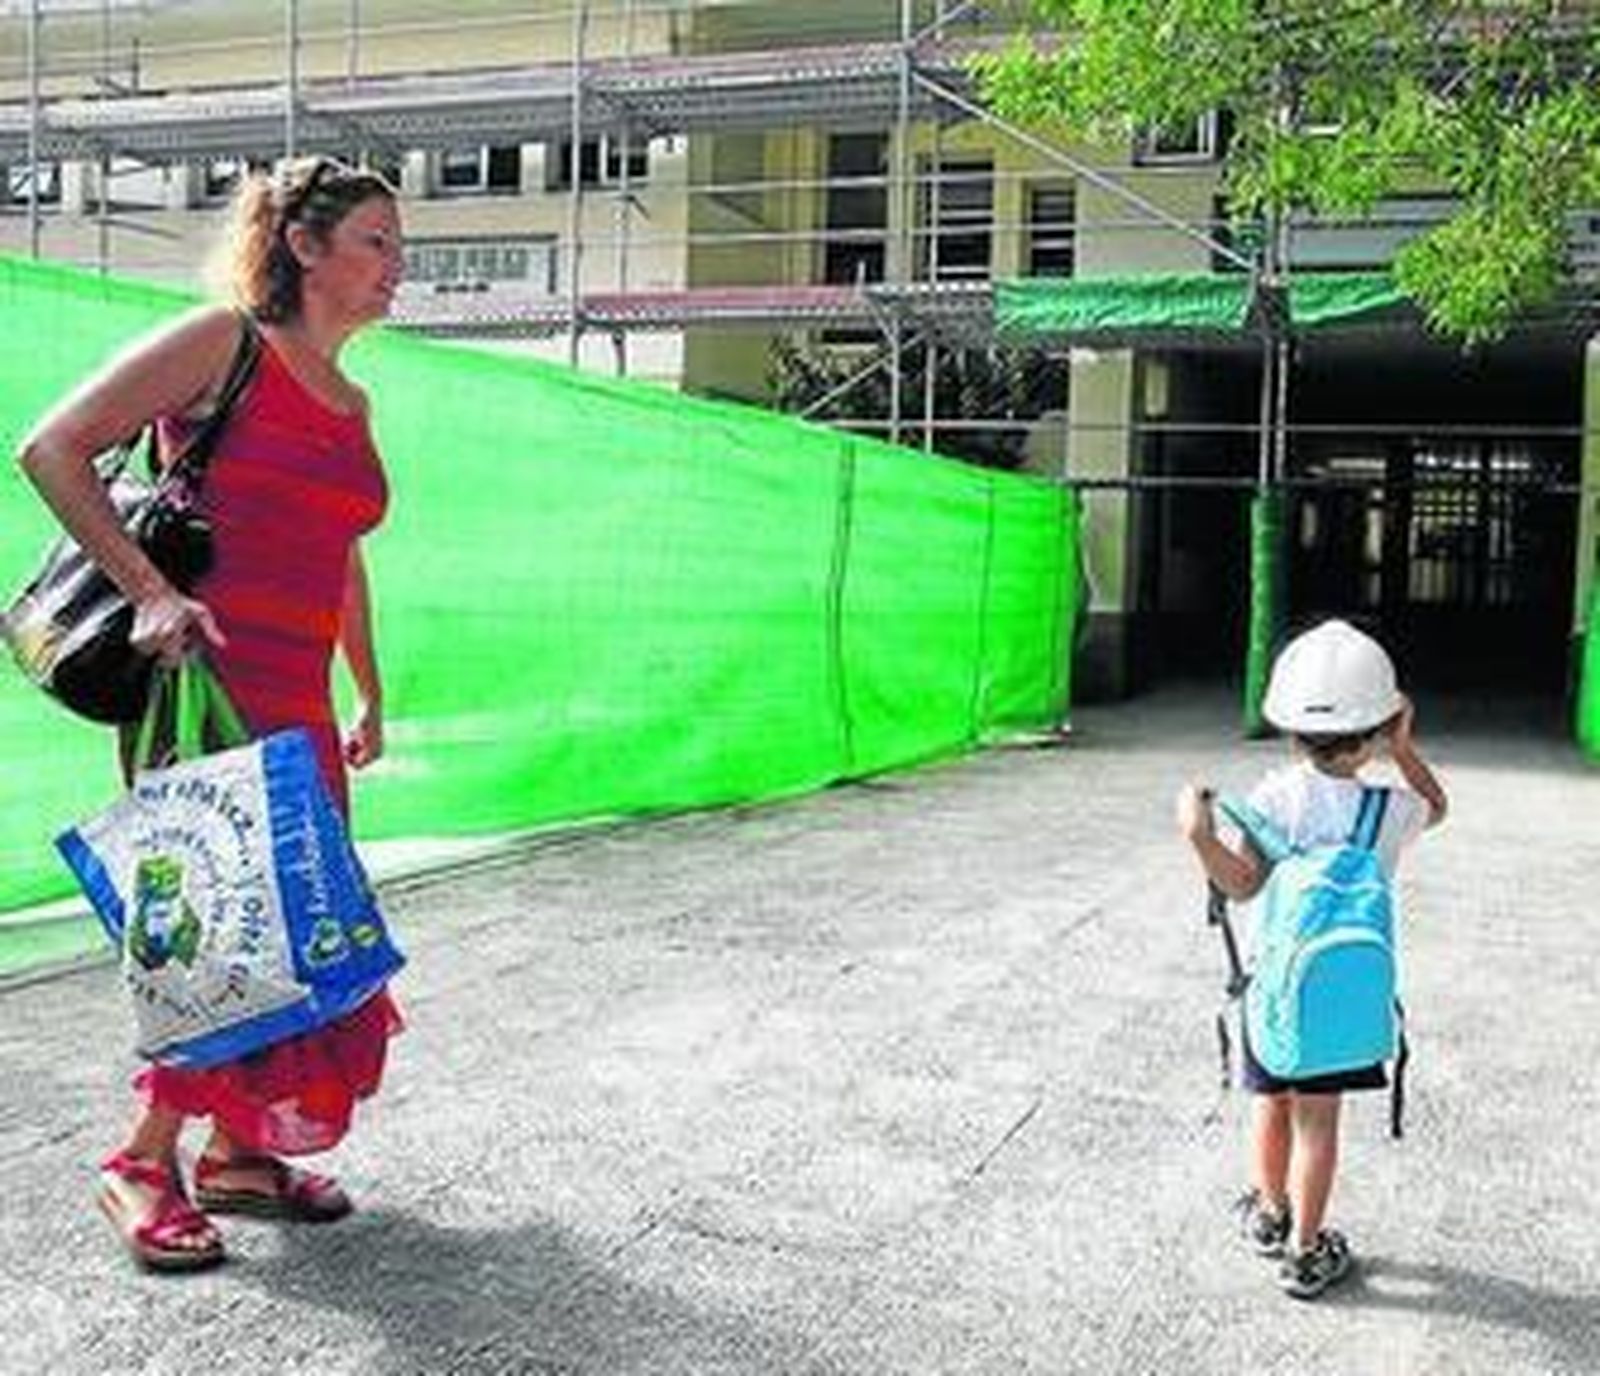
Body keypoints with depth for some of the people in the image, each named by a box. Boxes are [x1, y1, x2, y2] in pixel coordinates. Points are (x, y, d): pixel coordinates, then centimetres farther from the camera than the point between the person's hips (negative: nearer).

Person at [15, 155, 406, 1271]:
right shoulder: (221, 343, -5)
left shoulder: (352, 402, 17)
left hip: (299, 704, 8)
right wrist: (148, 590, -18)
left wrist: (370, 699, 27)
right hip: (204, 678, -8)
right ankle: (146, 1163, 11)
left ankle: (240, 1150, 24)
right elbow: (54, 448, -10)